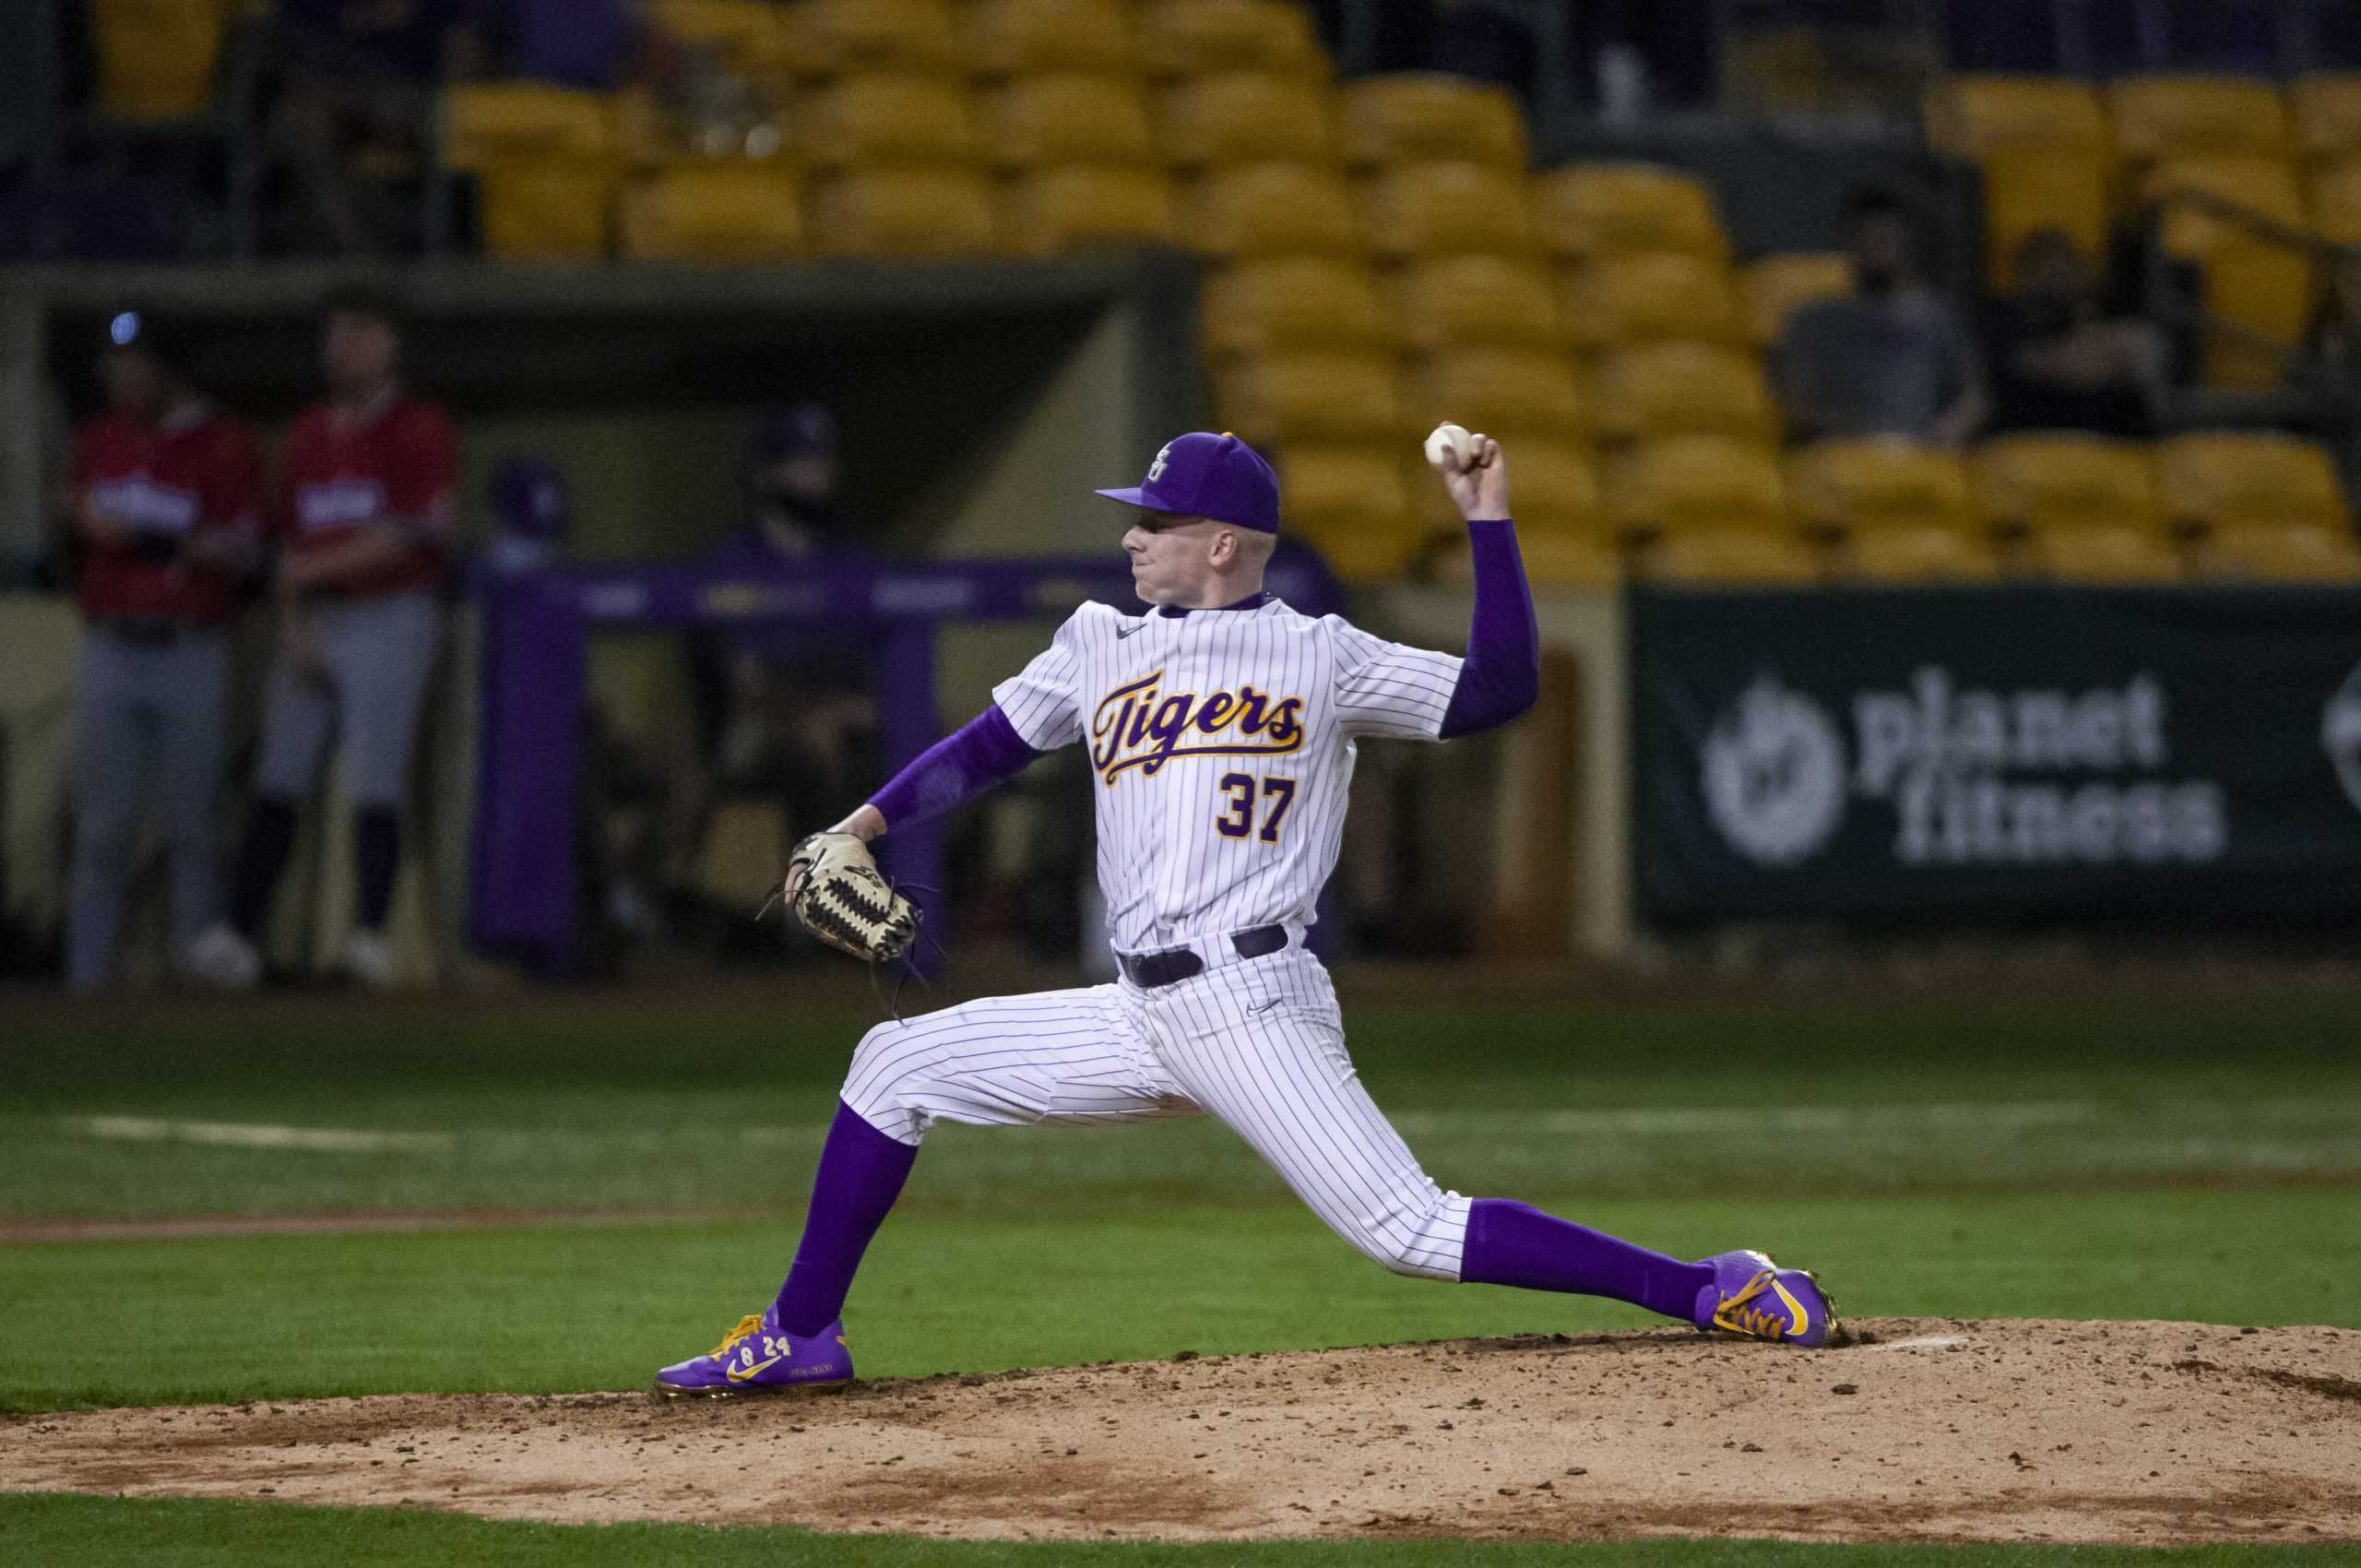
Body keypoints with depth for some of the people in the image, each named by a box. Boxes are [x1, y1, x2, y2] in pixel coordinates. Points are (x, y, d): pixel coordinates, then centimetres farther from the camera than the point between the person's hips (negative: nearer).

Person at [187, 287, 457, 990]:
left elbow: (416, 532, -11)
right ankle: (238, 934, -2)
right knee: (276, 781, 0)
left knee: (374, 785, -11)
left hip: (390, 616, -6)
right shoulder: (307, 435, 16)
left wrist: (319, 567, -12)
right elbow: (291, 541, 15)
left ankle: (371, 933, -13)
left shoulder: (419, 430, -2)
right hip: (316, 623, 6)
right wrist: (293, 626, 1)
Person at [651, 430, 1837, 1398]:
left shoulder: (1318, 655, 1)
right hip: (1141, 1015, 6)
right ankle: (799, 1337, 14)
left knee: (1406, 1231, -18)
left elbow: (1501, 690, -6)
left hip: (1253, 1006, -6)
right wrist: (861, 827, 10)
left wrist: (1488, 522, -11)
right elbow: (990, 745, 23)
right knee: (896, 1064, 5)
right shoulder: (1102, 650, 17)